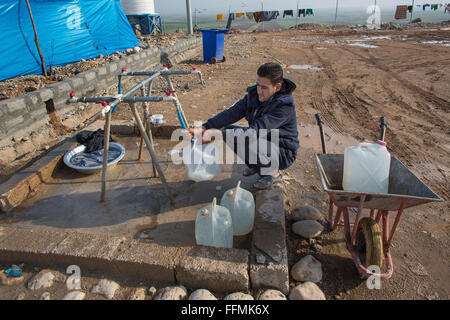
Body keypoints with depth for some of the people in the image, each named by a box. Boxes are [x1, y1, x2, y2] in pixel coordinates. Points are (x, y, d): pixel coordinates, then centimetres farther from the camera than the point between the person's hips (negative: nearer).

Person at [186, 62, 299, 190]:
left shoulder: (285, 106, -29)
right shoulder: (254, 93, -7)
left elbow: (257, 130, -37)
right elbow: (233, 112, -13)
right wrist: (203, 128, -26)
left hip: (283, 153, -7)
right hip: (263, 141, 7)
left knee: (246, 142, -34)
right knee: (228, 130, -7)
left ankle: (273, 173, -4)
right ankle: (256, 164, 11)